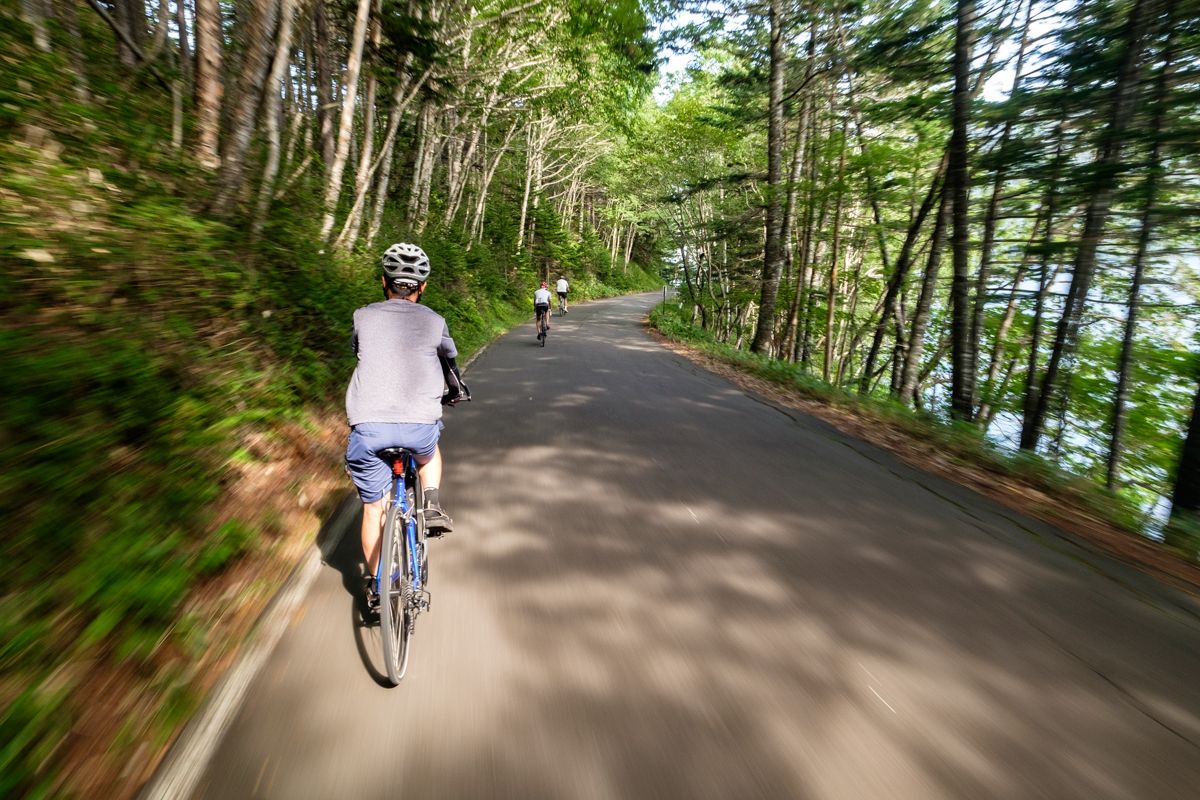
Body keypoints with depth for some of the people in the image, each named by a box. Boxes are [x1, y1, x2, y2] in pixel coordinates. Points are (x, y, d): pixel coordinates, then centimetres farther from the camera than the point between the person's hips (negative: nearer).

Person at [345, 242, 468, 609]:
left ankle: (375, 585, 26)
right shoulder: (434, 321, 11)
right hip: (419, 423, 0)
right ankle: (431, 502, 15)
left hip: (367, 426, 1)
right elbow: (449, 363, 26)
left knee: (374, 507, 17)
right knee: (429, 451, 36)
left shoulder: (363, 317, 13)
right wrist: (456, 391, 47)